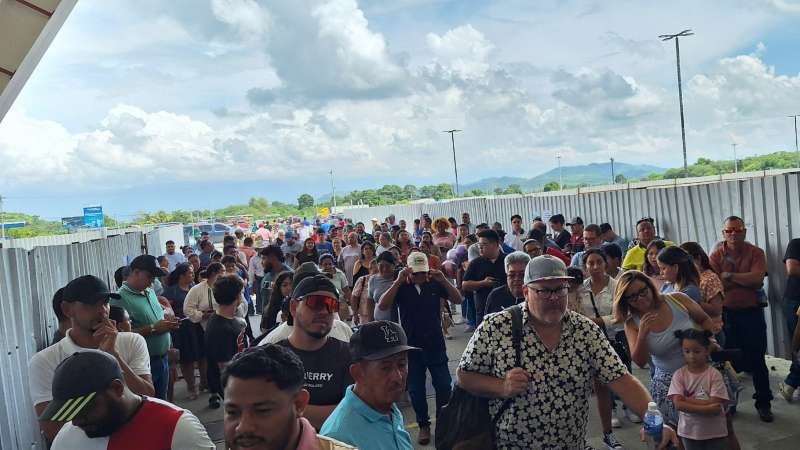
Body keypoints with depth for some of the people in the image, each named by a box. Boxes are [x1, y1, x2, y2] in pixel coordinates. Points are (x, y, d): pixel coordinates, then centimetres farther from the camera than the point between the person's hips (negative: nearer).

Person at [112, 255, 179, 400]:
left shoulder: (150, 292, 9)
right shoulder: (120, 298, -17)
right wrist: (153, 328, -21)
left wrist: (167, 323, 1)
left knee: (162, 402, 19)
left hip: (162, 359, 8)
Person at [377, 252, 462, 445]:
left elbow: (458, 300, -8)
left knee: (444, 386, 3)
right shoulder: (402, 288, -3)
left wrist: (443, 280, -21)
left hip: (436, 344, 0)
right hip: (411, 346, 0)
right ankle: (424, 425, 27)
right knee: (416, 389, 9)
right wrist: (398, 282, -26)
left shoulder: (435, 284, 0)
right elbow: (382, 306, -18)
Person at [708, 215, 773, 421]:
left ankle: (764, 404, 21)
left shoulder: (756, 253, -2)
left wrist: (729, 276, -15)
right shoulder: (716, 255, -1)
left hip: (751, 313, -1)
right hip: (725, 313, 1)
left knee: (757, 360, 6)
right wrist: (745, 280, -14)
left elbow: (757, 279, -18)